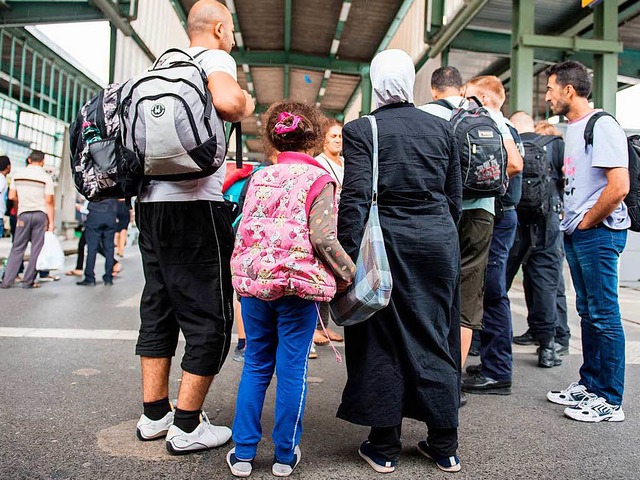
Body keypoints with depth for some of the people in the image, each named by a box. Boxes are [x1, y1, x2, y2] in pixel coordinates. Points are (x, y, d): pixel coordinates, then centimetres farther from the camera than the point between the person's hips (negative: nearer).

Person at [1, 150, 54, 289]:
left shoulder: (18, 175, 5)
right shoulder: (46, 177, -5)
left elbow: (11, 196, 8)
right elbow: (49, 201, -9)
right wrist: (51, 221, -7)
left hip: (23, 214, 3)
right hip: (41, 215, -3)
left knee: (17, 248, 9)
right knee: (36, 249, 4)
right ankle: (28, 282, 6)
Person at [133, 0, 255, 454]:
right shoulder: (214, 58, -2)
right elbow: (227, 101, -23)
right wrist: (246, 104, -1)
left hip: (151, 200, 9)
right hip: (194, 203, -8)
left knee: (158, 308, 14)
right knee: (210, 317, 1)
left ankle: (154, 414, 23)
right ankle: (187, 427, 8)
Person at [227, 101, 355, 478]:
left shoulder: (259, 177, 11)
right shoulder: (319, 179, -4)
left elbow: (243, 231, 11)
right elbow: (323, 238, -15)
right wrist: (348, 274, -3)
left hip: (254, 282, 5)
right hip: (299, 285, -4)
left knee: (256, 366, 14)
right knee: (292, 369, 7)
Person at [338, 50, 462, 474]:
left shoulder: (361, 130, -4)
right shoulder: (442, 128, 6)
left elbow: (355, 198, -13)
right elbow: (455, 197, 8)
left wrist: (347, 258, -11)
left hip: (385, 241, -3)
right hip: (438, 241, 4)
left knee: (383, 342, 8)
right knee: (435, 338, 12)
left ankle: (385, 447, 19)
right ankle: (444, 446, 25)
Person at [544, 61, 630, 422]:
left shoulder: (602, 126, -13)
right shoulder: (572, 128, 16)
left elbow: (619, 186, -21)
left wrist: (586, 222, -12)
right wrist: (571, 222, 12)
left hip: (598, 233, -9)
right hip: (576, 234, 9)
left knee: (604, 316, -2)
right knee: (588, 313, 15)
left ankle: (610, 401, 9)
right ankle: (590, 384, 28)